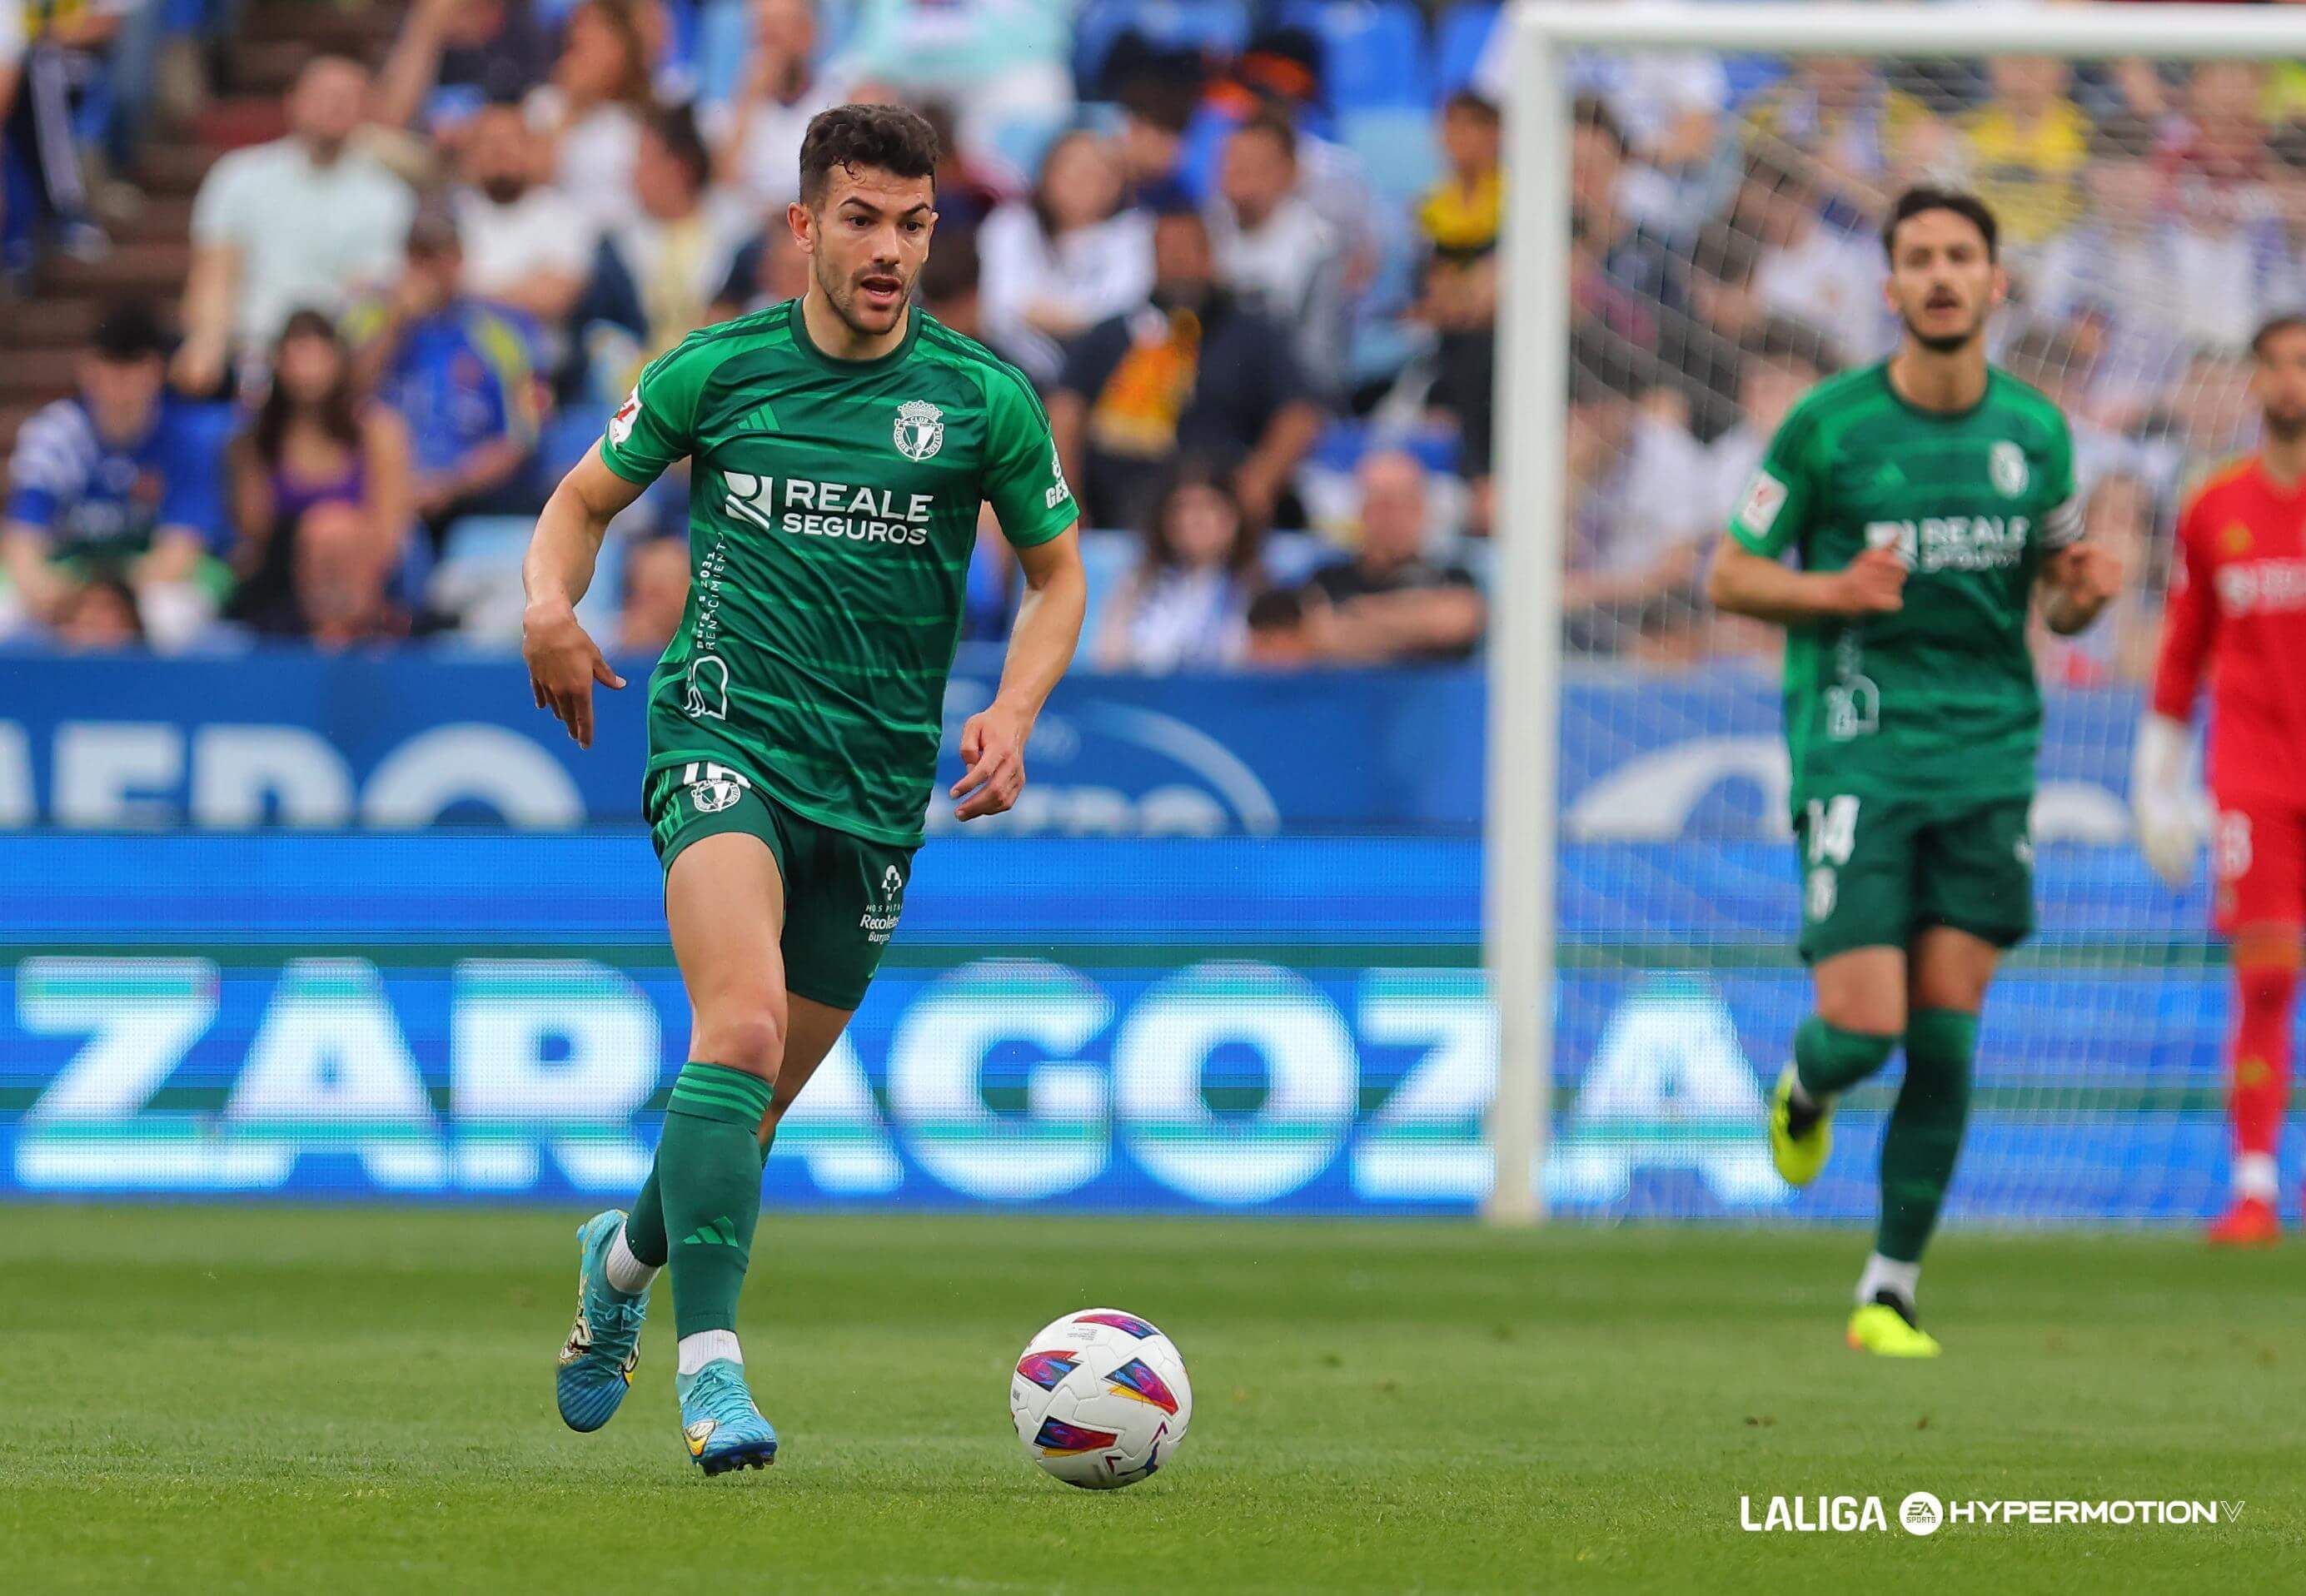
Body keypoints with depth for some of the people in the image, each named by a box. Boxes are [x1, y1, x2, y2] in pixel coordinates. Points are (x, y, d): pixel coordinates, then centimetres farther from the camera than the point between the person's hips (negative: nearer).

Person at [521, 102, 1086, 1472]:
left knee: (756, 1102, 11)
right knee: (743, 1025, -27)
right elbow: (586, 498, 13)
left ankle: (630, 1253, 44)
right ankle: (710, 1362, -27)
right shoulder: (719, 371, 0)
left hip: (878, 783, 3)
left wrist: (1014, 713, -5)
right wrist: (552, 604, -8)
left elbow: (1057, 572, 12)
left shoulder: (984, 398, 1)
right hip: (729, 742, -2)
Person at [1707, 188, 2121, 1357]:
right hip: (1857, 754, -3)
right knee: (1865, 1025, -11)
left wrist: (2084, 596, -5)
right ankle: (1802, 1092, 27)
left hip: (1990, 756, 3)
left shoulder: (2035, 431, 6)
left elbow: (2055, 591, 18)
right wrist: (1834, 592, -16)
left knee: (1945, 1037, -1)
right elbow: (1731, 577, 2)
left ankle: (1890, 1293, 8)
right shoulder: (1828, 425, -4)